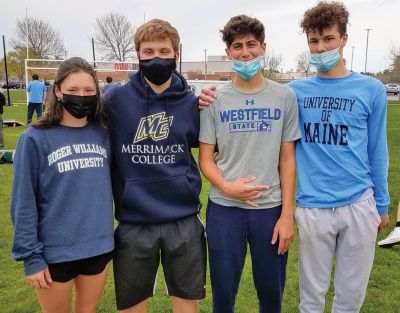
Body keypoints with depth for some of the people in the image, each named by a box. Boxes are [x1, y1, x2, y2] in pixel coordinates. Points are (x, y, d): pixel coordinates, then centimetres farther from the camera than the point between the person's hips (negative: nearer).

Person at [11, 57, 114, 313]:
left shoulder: (103, 133, 0)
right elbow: (24, 203, -9)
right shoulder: (36, 139, -10)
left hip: (99, 248, 3)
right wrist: (31, 256, -9)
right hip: (55, 253, -3)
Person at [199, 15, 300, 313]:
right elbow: (206, 157, 2)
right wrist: (226, 187, -18)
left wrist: (287, 214, -3)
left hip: (270, 208, 1)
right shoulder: (215, 100, 0)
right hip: (224, 208, 0)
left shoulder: (285, 97, 1)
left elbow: (287, 158, 1)